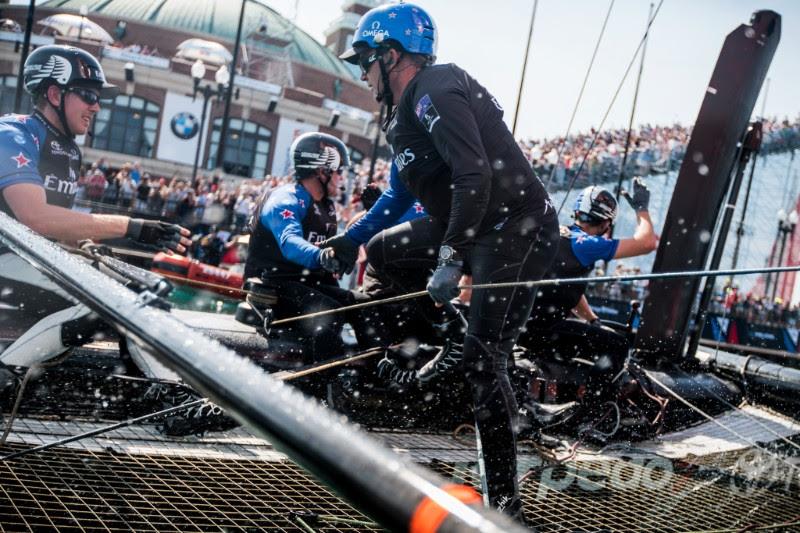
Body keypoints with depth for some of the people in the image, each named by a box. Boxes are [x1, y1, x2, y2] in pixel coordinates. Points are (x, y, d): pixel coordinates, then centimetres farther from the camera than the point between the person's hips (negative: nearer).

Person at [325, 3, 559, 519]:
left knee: (484, 360, -14)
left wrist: (449, 259, -28)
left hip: (516, 229, -10)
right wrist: (348, 241, 31)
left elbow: (473, 177, -27)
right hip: (475, 226, 10)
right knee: (384, 249, 18)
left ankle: (506, 503, -7)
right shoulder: (410, 109, 18)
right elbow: (400, 194, 28)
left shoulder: (436, 89, -14)